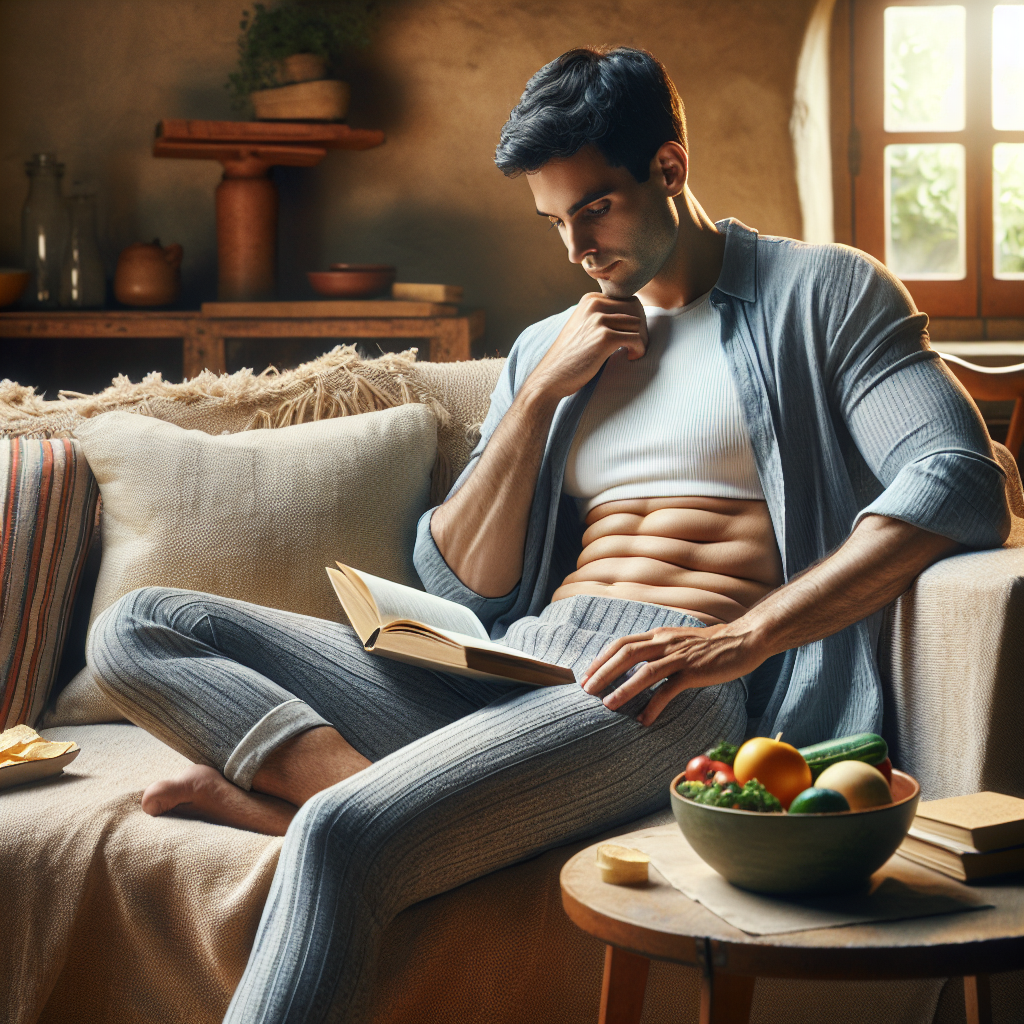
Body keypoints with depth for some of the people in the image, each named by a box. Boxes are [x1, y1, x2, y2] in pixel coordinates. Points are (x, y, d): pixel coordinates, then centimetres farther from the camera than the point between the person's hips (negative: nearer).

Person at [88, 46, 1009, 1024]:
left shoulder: (821, 292, 8)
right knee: (136, 630, -7)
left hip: (659, 683, -7)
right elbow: (461, 588, 18)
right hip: (506, 675, 8)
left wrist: (742, 639, -20)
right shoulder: (546, 349, 24)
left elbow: (959, 481, -10)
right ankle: (361, 791, -26)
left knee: (343, 839, -36)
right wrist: (539, 395, 6)